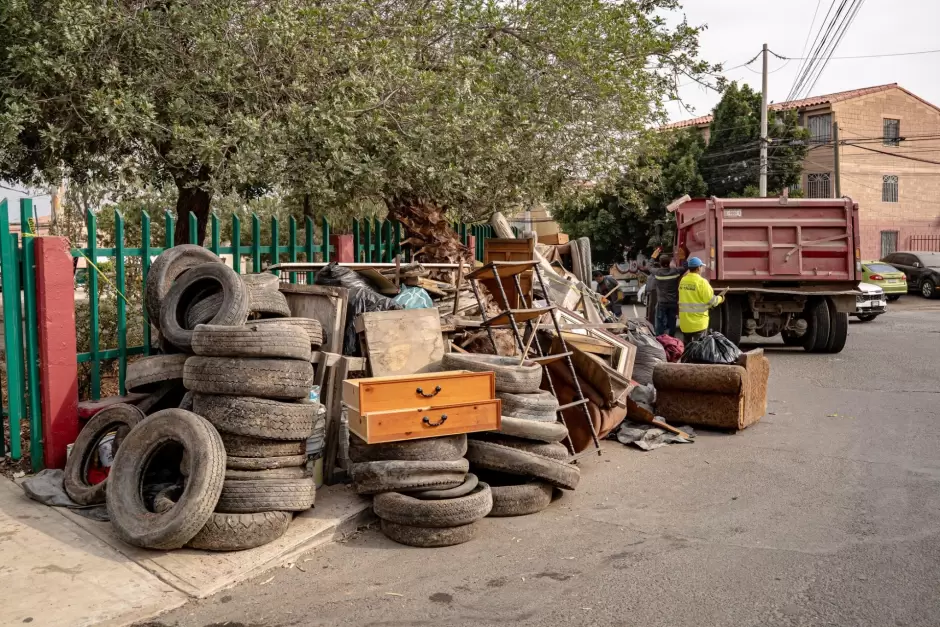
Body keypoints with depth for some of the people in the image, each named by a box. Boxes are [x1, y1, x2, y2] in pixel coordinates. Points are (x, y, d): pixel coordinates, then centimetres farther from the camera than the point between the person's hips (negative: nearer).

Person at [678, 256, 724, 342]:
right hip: (698, 322, -6)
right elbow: (710, 300, -13)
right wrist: (720, 299, 6)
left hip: (685, 321, 6)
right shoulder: (701, 282, -14)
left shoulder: (683, 281, 4)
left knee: (687, 345, 16)